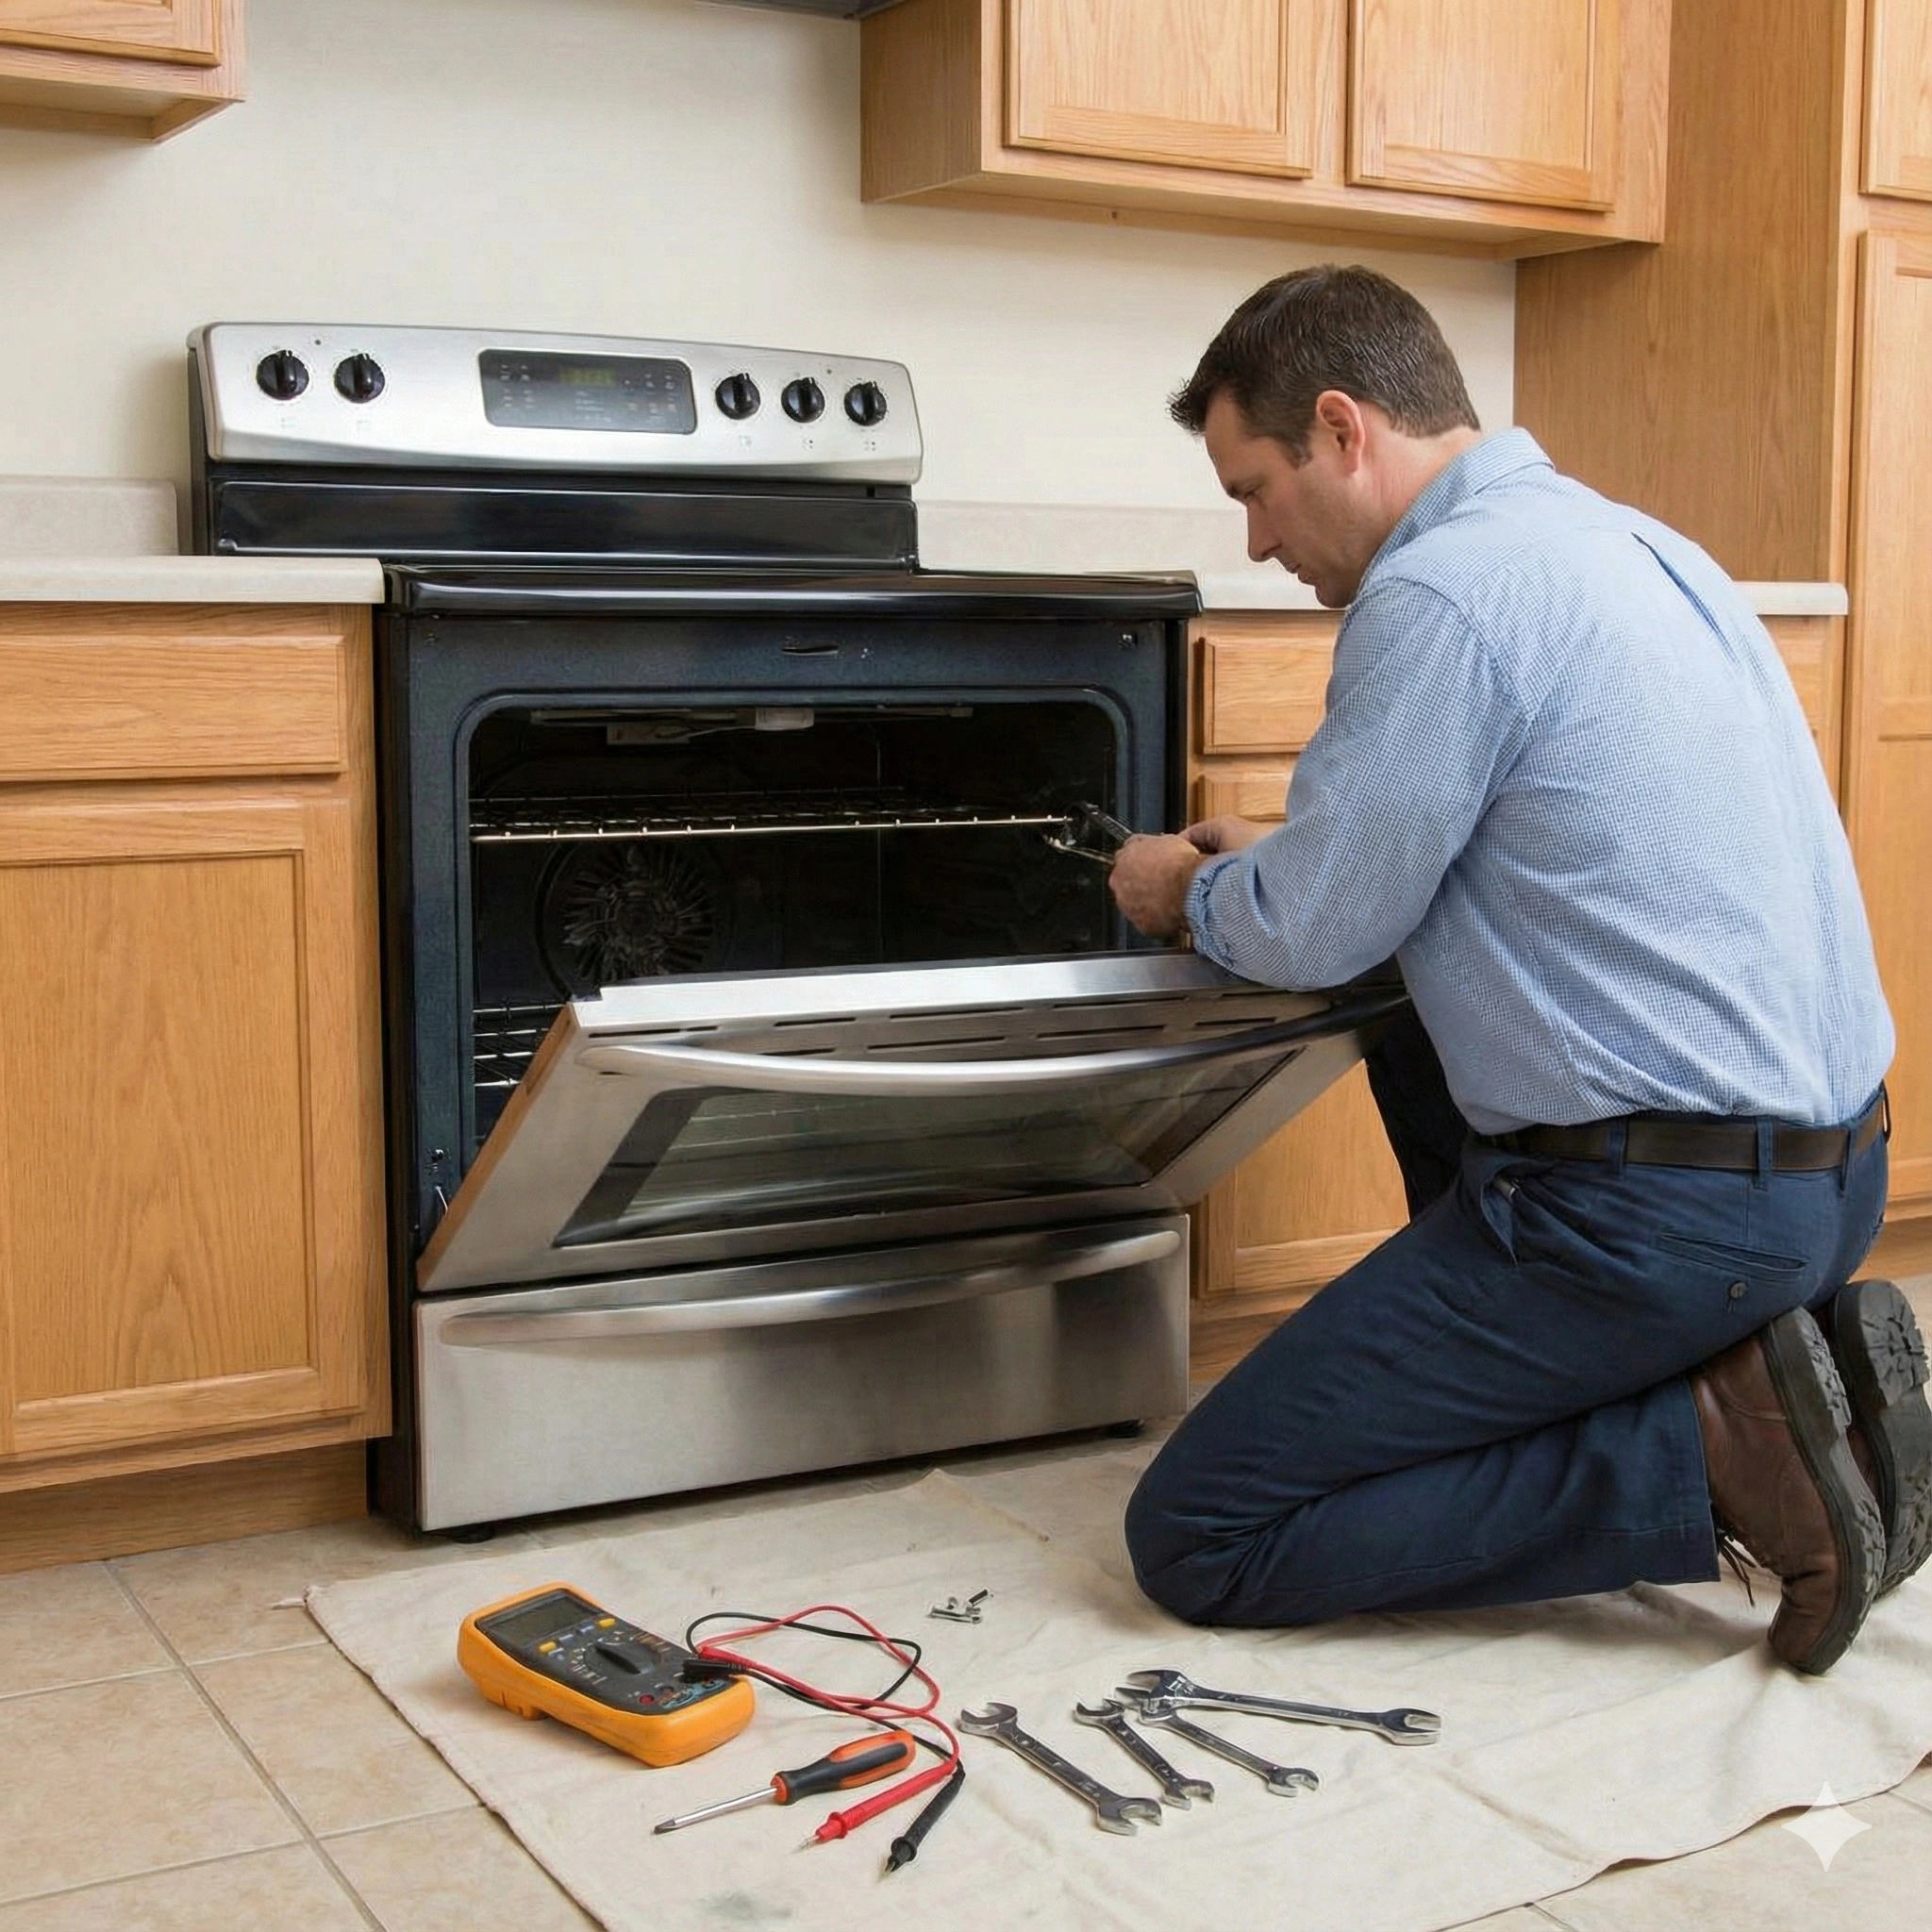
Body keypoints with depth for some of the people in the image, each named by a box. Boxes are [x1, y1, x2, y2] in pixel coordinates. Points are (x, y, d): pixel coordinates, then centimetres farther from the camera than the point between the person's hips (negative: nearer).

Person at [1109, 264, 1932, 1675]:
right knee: (1418, 1051, 36)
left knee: (1196, 1540, -2)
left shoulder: (1438, 591, -16)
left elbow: (1313, 937, -10)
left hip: (1656, 1218, -9)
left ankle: (1709, 1453, -9)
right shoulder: (1625, 539, 14)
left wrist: (1190, 891, 12)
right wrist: (1277, 861, 26)